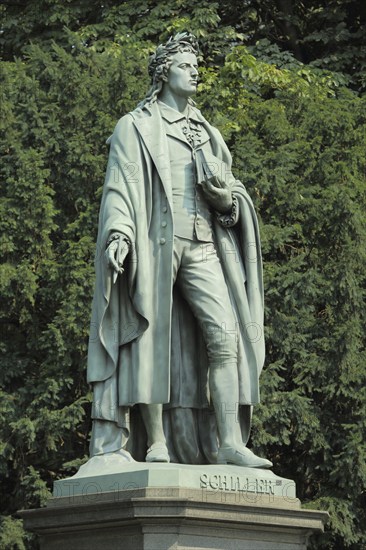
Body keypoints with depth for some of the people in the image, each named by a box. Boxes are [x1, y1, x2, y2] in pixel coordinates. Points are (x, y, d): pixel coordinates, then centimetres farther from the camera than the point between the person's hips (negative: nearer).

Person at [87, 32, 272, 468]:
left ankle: (229, 442, -17)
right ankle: (156, 445, -5)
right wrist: (119, 233, -17)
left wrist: (227, 194, -3)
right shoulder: (135, 127, 11)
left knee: (224, 334, -12)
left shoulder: (206, 133, 25)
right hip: (155, 242, -4)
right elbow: (120, 186, 0)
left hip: (202, 247, 4)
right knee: (153, 339, -7)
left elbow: (227, 189, 22)